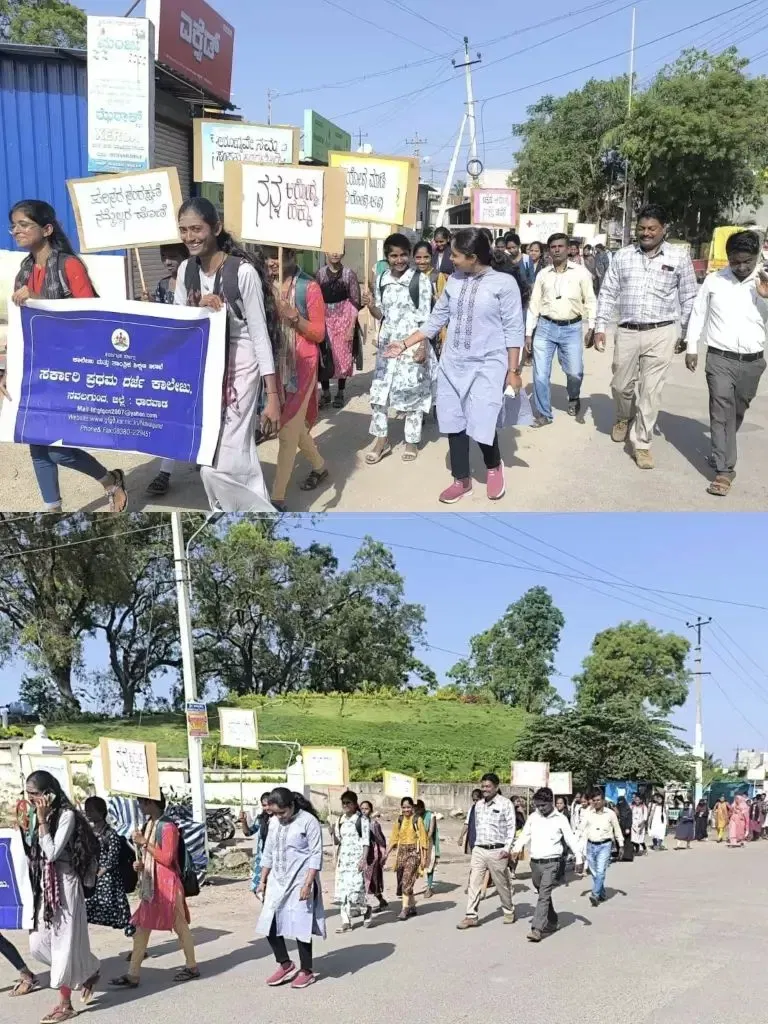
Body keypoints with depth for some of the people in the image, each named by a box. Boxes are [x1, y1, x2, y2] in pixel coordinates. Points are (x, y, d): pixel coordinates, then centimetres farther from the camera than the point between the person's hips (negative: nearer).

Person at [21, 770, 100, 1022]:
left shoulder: (66, 815, -14)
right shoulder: (35, 815, 9)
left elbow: (52, 852, -21)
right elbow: (32, 853, 12)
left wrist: (42, 820, -19)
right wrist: (24, 828, -1)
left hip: (64, 885, -8)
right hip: (42, 886, 8)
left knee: (64, 942, 0)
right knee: (38, 944, 8)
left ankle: (65, 1004, 17)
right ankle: (87, 972, 24)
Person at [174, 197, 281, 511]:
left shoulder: (243, 271, -14)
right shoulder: (186, 269, 5)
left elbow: (260, 333, -13)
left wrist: (273, 396, -15)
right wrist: (198, 307, -16)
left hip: (239, 370, -6)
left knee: (218, 467, -12)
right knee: (232, 460, 11)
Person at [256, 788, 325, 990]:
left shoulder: (308, 822, -12)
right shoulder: (274, 822, 8)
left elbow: (316, 855, -14)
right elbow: (268, 853, 15)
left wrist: (307, 883, -20)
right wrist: (263, 881, 13)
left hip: (299, 883, -7)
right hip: (277, 882, 7)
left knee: (300, 927, -2)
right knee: (269, 925, 4)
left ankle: (306, 971, 14)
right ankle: (285, 965, 22)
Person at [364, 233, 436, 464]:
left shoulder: (420, 280, -9)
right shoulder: (381, 280, 5)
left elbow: (426, 317, -9)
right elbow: (381, 315, 12)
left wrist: (423, 347, -16)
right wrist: (371, 306, -10)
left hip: (412, 345, -4)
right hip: (387, 344, 5)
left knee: (413, 392, 5)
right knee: (379, 390, 4)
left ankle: (412, 441, 18)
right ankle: (381, 440, 16)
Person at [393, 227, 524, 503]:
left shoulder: (504, 282, -9)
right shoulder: (454, 281, 4)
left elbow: (513, 330, -7)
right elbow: (436, 320, 12)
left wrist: (513, 370, -8)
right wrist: (405, 344, 9)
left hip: (487, 366, -5)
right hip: (452, 365, 5)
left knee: (481, 425, -12)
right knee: (454, 423, 8)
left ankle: (494, 466, 20)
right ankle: (462, 480, 25)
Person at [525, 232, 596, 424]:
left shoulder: (580, 273, 0)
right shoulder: (543, 274, 6)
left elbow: (590, 301, 2)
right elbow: (534, 304, 8)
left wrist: (591, 327, -6)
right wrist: (528, 333, 6)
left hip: (572, 329, -2)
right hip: (545, 327, 2)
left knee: (574, 372, -1)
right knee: (540, 374, 0)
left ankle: (574, 398, 32)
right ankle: (544, 414, 14)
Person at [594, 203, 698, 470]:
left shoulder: (679, 256, 0)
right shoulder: (622, 256, 4)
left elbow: (689, 298, 4)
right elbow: (608, 294, 8)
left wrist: (686, 334, 3)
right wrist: (600, 327, 2)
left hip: (661, 333, -2)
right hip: (627, 332, 2)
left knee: (651, 391, -1)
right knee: (621, 385, 13)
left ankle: (642, 443, 10)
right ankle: (624, 418, 44)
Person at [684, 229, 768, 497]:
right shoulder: (713, 281, 0)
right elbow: (698, 314, 8)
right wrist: (691, 347, 5)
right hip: (720, 359, -2)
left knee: (738, 411, 16)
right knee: (722, 411, -10)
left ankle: (721, 452, 39)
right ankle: (724, 470, -10)